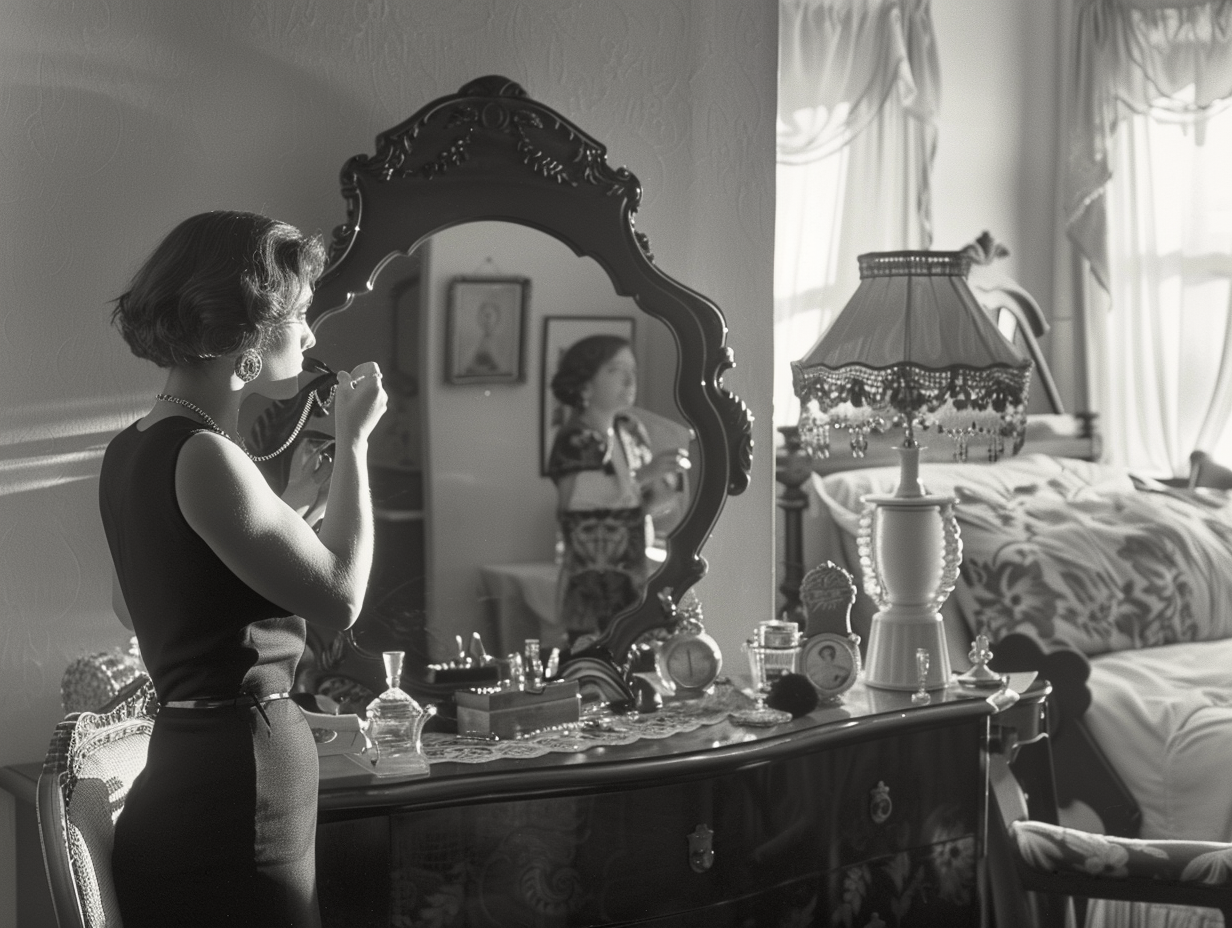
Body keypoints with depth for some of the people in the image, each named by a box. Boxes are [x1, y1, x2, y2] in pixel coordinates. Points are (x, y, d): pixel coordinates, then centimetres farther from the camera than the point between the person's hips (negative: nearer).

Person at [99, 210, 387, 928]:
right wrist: (353, 440, -7)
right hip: (240, 774, -10)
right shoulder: (201, 456, -18)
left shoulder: (133, 449, 12)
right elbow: (339, 595, -17)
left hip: (182, 774, 10)